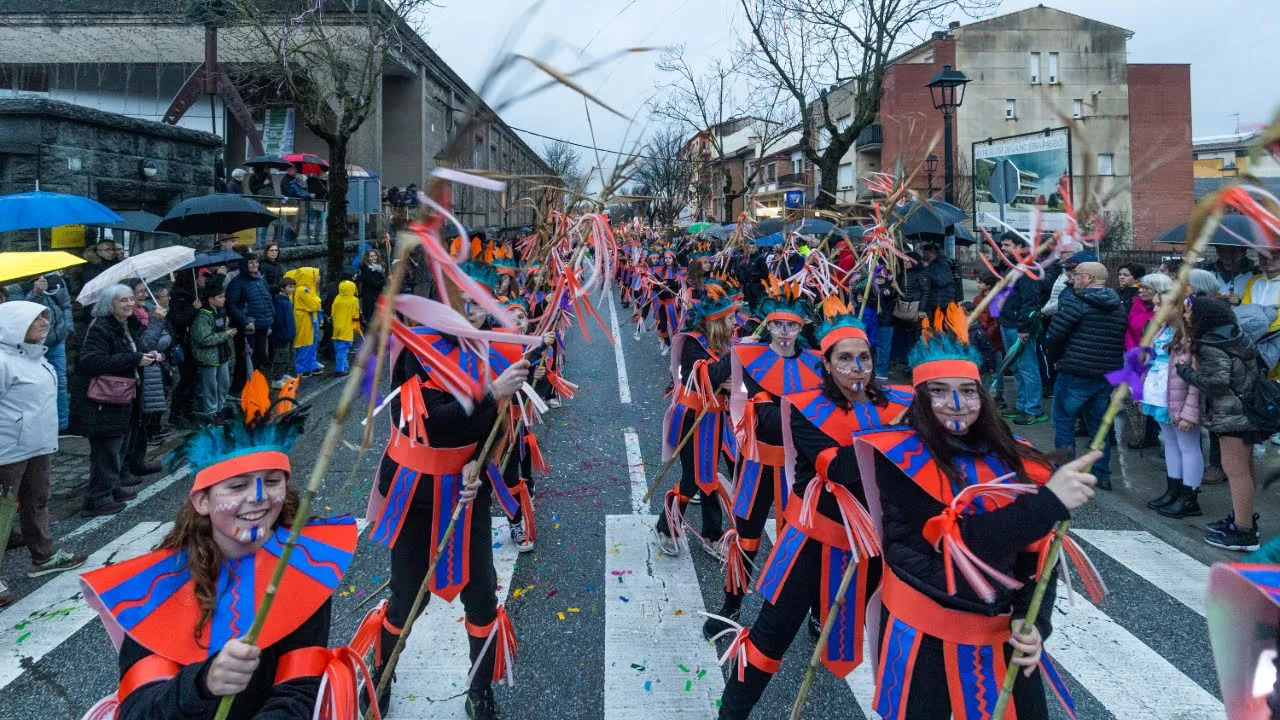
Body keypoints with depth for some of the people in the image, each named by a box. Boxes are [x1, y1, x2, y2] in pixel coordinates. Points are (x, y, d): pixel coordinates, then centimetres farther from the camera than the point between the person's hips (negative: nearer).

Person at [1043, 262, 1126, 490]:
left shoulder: (1075, 301, -13)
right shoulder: (1118, 306, 10)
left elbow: (1055, 334, -14)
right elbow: (1122, 340, 13)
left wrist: (1056, 359, 3)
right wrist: (1108, 364, 17)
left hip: (1075, 374, -7)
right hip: (1108, 375, 7)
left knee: (1064, 421, 6)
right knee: (1099, 424, 17)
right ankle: (1103, 475, 21)